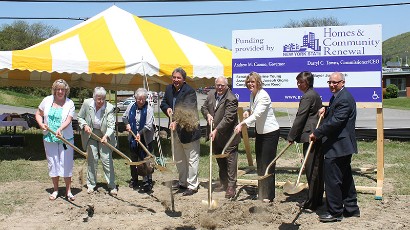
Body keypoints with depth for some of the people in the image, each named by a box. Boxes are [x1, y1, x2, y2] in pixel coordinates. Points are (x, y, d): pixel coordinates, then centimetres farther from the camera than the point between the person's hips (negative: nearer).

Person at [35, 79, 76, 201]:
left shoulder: (70, 103, -4)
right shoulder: (47, 100, 3)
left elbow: (68, 120, -15)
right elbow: (38, 114, 13)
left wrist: (60, 129, -31)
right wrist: (41, 124, -6)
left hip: (65, 138, -2)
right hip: (49, 138, 2)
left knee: (66, 164, 1)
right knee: (53, 163, 9)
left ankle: (68, 191, 12)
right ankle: (55, 190, 23)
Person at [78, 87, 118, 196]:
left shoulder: (109, 108, -19)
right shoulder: (87, 103, -12)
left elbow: (111, 125, -20)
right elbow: (80, 117, 3)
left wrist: (106, 136, -37)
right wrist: (84, 125, -16)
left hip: (105, 136, -2)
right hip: (91, 135, 2)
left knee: (107, 160, -2)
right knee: (92, 159, 4)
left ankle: (112, 186, 7)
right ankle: (91, 184, 18)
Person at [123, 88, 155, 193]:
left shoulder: (149, 109, -14)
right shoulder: (131, 106, 0)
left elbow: (149, 125, -19)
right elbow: (124, 117, 15)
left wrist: (140, 133, -28)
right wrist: (127, 124, -3)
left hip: (145, 139, -5)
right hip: (133, 138, 5)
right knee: (133, 160, 17)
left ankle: (147, 182, 3)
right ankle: (134, 179, 33)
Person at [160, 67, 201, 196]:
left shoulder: (189, 91, -18)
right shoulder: (169, 89, 6)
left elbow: (187, 111, -27)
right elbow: (163, 103, 15)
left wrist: (176, 122, -39)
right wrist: (167, 108, -8)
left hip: (188, 131, -8)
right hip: (175, 131, 8)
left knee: (192, 159, 1)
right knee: (178, 159, 19)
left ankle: (192, 186, 9)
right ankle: (182, 182, 34)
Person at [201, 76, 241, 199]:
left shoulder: (231, 99, -19)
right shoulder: (211, 94, 5)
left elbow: (228, 118, -24)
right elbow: (204, 107, 16)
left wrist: (216, 130, -27)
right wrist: (207, 114, -6)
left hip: (228, 136, -8)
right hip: (215, 135, 8)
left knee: (230, 161, -3)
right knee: (220, 161, 17)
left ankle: (231, 186, 2)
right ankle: (223, 183, 30)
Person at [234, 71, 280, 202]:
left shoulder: (263, 96, -21)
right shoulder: (252, 95, 7)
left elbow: (257, 115, -33)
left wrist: (242, 124, -44)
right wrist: (248, 112, 0)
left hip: (270, 132, -9)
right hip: (260, 132, 9)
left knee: (268, 163, -4)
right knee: (260, 163, 14)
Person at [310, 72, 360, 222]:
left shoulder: (344, 98, -19)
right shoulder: (337, 96, 15)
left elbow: (336, 121, -24)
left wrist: (317, 133, -17)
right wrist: (326, 110, 5)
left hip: (337, 147, -11)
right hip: (343, 146, 11)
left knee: (332, 180, -4)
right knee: (345, 178, 17)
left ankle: (335, 212, 5)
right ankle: (351, 208, 28)